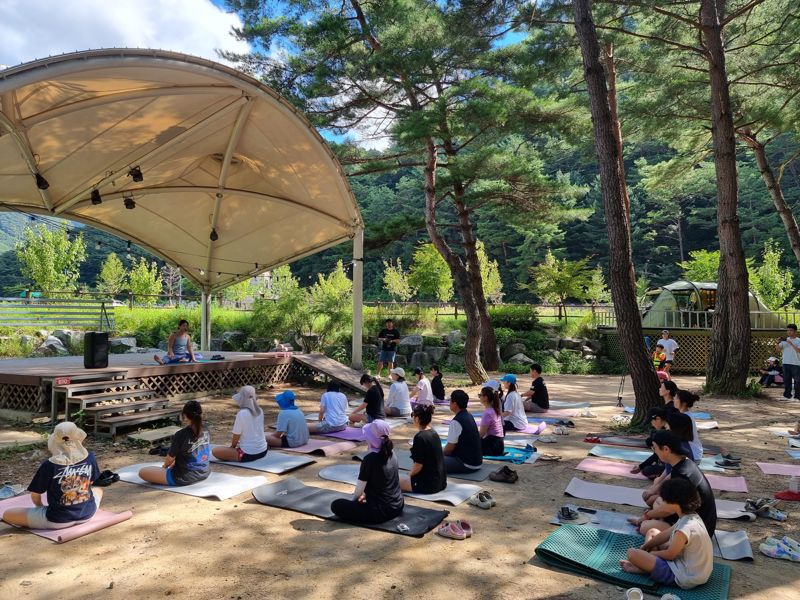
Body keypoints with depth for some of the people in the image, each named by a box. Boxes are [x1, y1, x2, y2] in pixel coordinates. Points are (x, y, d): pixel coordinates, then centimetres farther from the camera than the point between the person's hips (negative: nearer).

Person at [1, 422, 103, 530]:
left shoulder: (49, 465, -17)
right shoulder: (90, 458, -9)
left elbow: (35, 496, -5)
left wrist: (41, 507, 16)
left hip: (58, 520, -2)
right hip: (87, 513, 2)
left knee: (7, 514, 12)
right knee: (98, 490, 35)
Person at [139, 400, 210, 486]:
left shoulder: (181, 435, -23)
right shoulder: (205, 431, -4)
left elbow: (170, 459, -9)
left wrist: (165, 466, 15)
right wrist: (173, 464, 20)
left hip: (184, 478, -7)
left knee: (142, 472, 2)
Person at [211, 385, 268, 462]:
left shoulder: (241, 414, -17)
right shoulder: (260, 411, 2)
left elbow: (235, 437, -8)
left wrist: (232, 447, 11)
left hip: (249, 454, -7)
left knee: (215, 451, -1)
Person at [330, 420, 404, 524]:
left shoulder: (370, 459, -20)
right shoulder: (391, 454, 1)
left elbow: (360, 487, -10)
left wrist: (353, 501, 9)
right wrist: (366, 493, 23)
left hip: (381, 511, -8)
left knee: (336, 505, 0)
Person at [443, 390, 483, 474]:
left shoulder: (456, 421, -20)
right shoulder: (469, 416, 7)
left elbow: (450, 447, -14)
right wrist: (444, 452, 18)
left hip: (467, 465, -9)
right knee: (445, 455, 24)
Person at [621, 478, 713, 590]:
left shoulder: (685, 529, -32)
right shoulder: (691, 516, -4)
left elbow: (669, 555, -17)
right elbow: (666, 534, 10)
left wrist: (650, 553, 2)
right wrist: (645, 547, 12)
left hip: (686, 577, -9)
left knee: (632, 553, -16)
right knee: (652, 533, 18)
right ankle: (644, 564, 9)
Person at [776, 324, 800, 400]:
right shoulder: (784, 340, 10)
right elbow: (779, 349, 7)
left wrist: (791, 343, -22)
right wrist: (777, 343, -11)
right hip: (786, 363, 4)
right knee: (786, 380, 8)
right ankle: (787, 395, 14)